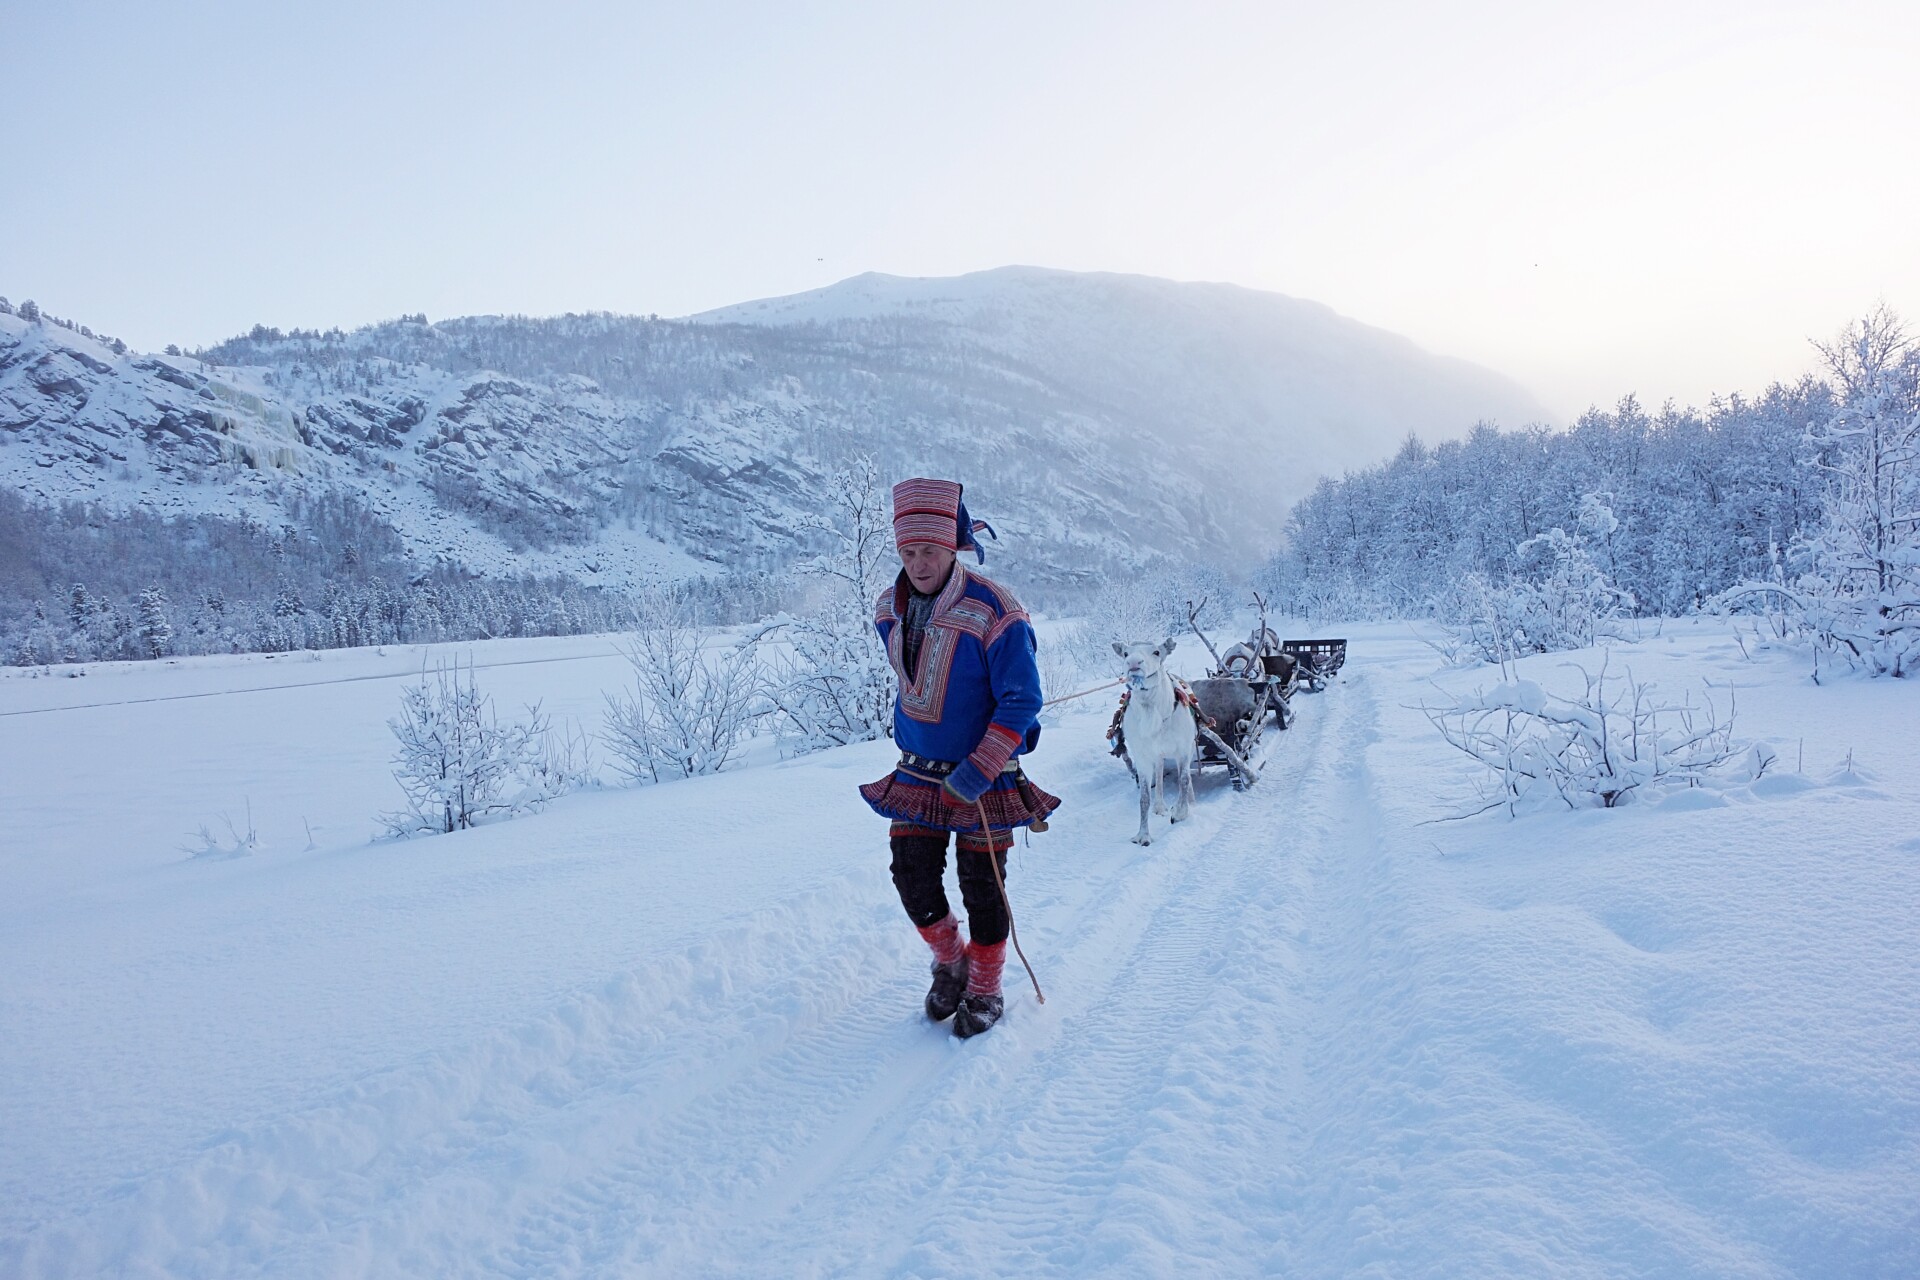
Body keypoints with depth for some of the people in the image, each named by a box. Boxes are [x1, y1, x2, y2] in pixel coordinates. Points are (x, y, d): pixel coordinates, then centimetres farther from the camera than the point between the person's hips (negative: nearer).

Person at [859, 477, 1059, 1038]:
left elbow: (1021, 701, -17)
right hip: (916, 775, 5)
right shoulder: (889, 609, -1)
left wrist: (980, 769, -23)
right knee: (914, 883, 6)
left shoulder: (994, 611, -20)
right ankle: (950, 964, 32)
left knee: (982, 889, 5)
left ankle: (984, 992, 25)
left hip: (981, 779, -5)